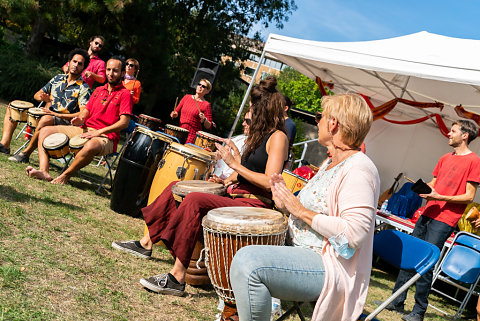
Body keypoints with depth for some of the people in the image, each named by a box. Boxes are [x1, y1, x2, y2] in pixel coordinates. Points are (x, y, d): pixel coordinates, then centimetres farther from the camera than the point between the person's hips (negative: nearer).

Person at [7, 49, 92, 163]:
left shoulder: (84, 89, -5)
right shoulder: (58, 78, 13)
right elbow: (37, 95, 19)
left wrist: (57, 115, -22)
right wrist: (44, 97, -8)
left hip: (66, 121, -7)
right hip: (48, 114, 7)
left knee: (46, 119, -39)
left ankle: (26, 153, -26)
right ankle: (5, 143, -12)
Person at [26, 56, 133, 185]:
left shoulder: (125, 94, -2)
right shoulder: (98, 90, 21)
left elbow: (124, 122, -13)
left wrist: (99, 131, -20)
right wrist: (80, 119, -2)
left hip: (106, 137, -7)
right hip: (84, 130, 8)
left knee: (91, 146, -44)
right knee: (45, 131, -2)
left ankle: (65, 175, -23)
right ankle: (44, 171, -22)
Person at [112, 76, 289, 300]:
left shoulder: (277, 137, -9)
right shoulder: (257, 136, 20)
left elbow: (270, 183, -20)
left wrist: (235, 164, -15)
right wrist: (226, 180, 6)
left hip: (252, 205, -10)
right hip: (234, 197, 10)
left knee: (195, 200, -32)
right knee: (176, 187, 12)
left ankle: (177, 278, -31)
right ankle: (146, 244, 17)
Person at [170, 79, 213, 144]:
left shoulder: (206, 105, -5)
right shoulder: (186, 97, 10)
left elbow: (209, 126, -3)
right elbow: (177, 111, 21)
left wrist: (204, 119, -21)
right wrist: (175, 114, 0)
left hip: (193, 134, -4)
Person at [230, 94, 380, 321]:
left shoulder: (358, 170, -16)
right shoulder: (330, 164, 17)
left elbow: (354, 234, -26)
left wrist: (301, 211, -18)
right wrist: (287, 204, 5)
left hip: (331, 268, -11)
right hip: (305, 256, 11)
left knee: (247, 261, -32)